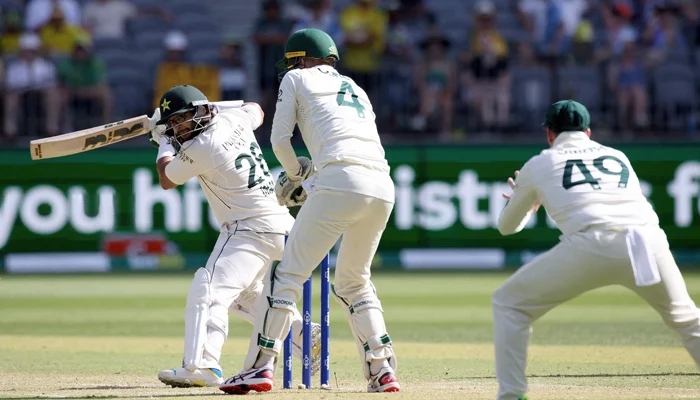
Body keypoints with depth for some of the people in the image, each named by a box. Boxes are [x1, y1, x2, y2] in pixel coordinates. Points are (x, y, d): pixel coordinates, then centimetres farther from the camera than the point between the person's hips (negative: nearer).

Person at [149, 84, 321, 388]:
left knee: (208, 291, -21)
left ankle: (202, 365, -37)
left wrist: (165, 144, 18)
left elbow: (166, 180, 2)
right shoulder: (234, 118, 6)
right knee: (244, 295, 25)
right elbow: (257, 111, 33)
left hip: (251, 230, -10)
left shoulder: (199, 149, -16)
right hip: (277, 224, 10)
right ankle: (308, 337, 23)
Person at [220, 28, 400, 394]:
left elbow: (280, 140, 9)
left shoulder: (297, 79, 16)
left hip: (340, 183, -6)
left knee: (288, 273, -2)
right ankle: (382, 371, 13)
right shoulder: (356, 90, 32)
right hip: (383, 187, 6)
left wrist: (296, 175, 27)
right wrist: (309, 185, 33)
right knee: (354, 282, 22)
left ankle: (260, 367, -10)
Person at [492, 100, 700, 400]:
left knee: (508, 304, 14)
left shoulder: (539, 165, 24)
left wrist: (529, 203, 59)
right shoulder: (617, 157, 32)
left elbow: (507, 226, 35)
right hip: (649, 241, 3)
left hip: (591, 245, -3)